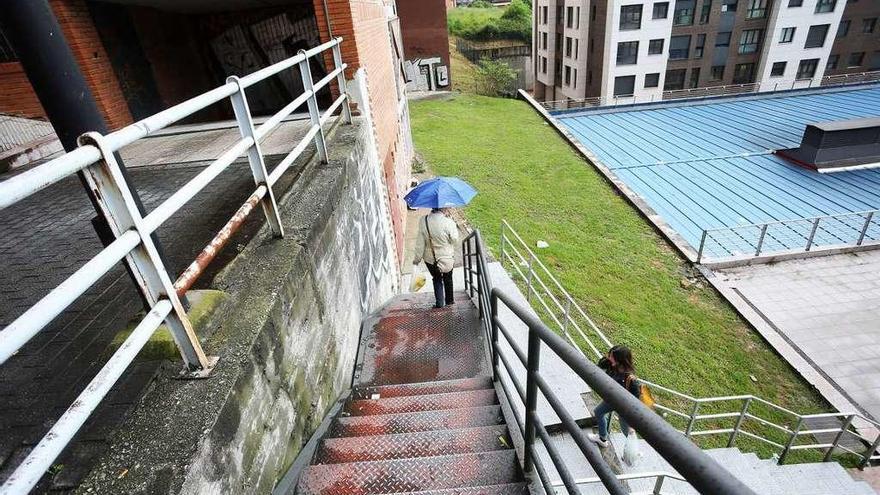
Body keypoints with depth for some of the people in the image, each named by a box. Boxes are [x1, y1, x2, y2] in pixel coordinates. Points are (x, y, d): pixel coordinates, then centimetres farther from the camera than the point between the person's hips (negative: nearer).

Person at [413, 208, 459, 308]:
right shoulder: (448, 222, -25)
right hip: (447, 257, -1)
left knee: (436, 279, 24)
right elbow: (455, 240, -13)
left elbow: (420, 243, -10)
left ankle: (439, 302, 23)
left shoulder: (423, 221, -15)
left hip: (430, 258, 2)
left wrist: (417, 258, 1)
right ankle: (449, 300, 39)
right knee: (448, 278, 24)